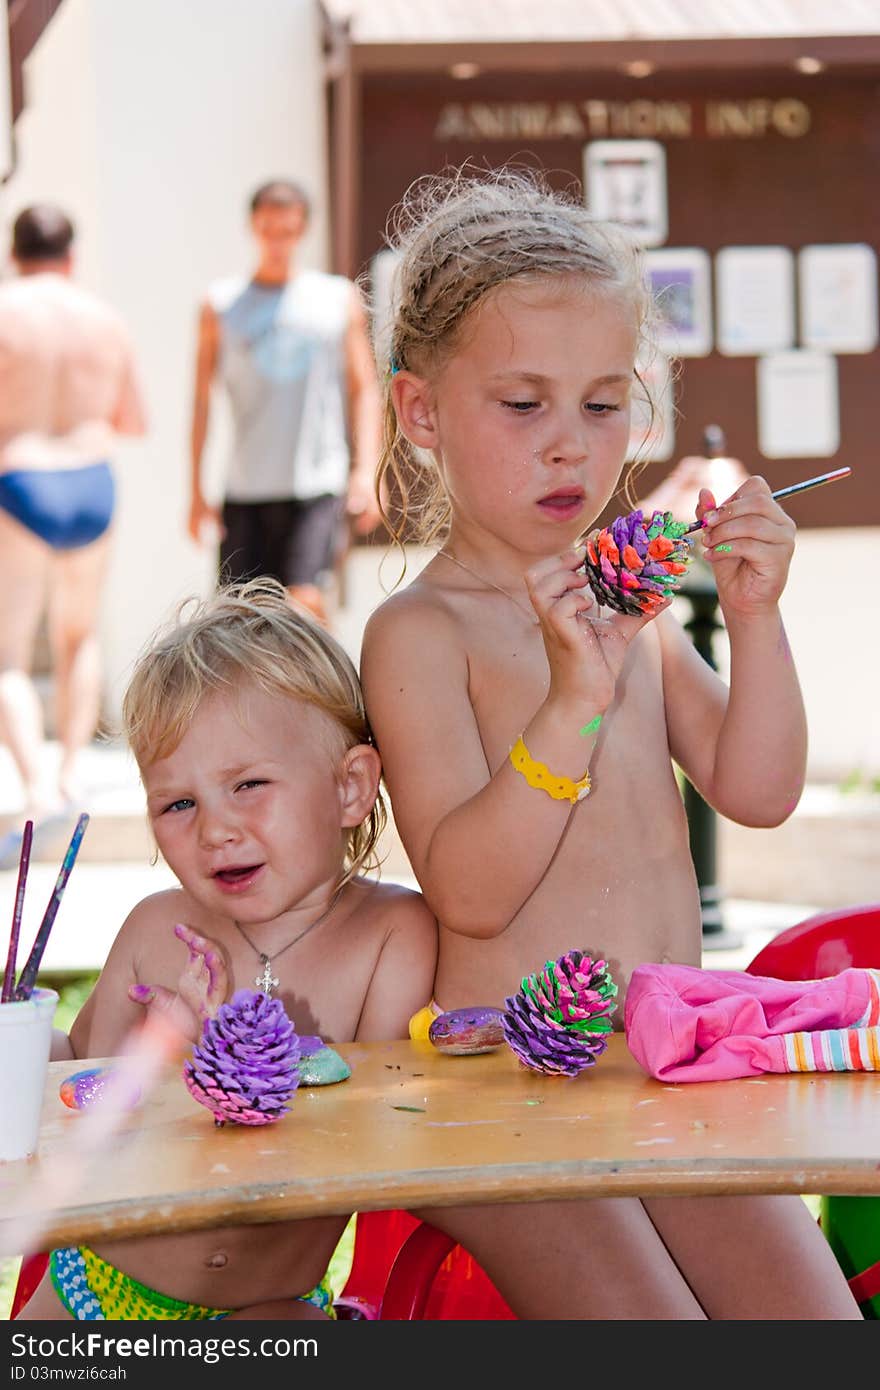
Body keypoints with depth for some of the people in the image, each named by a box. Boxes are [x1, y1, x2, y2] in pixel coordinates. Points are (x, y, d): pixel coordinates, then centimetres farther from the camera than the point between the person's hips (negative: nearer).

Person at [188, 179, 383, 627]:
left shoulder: (339, 298, 9)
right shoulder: (221, 305, 9)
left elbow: (364, 389, 9)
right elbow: (202, 399, 9)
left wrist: (366, 471, -3)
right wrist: (196, 492, 6)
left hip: (317, 484, -1)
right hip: (245, 488, 1)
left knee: (307, 601, -15)